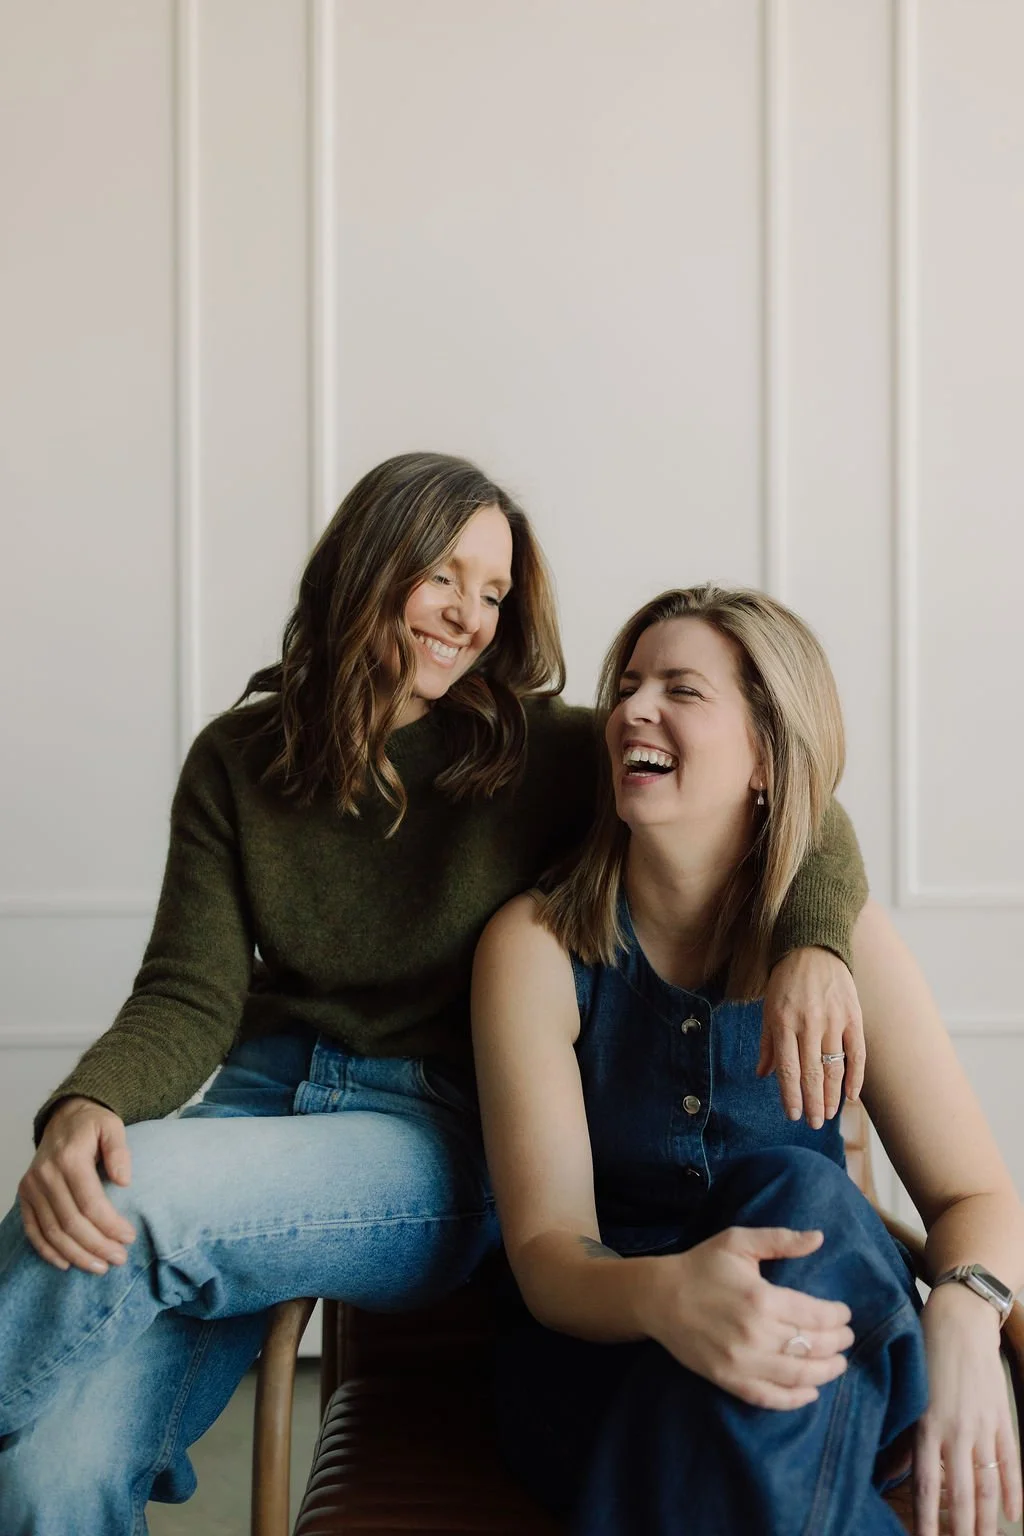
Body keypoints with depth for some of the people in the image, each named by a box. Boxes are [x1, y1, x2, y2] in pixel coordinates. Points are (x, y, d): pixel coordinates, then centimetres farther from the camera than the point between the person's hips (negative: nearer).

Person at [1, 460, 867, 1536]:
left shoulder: (543, 754, 1)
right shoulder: (237, 761, 7)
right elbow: (190, 1001, 0)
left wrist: (811, 945, -22)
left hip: (445, 1136, -1)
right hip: (263, 1096, 2)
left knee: (133, 1198, -30)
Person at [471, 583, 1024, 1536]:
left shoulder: (844, 942, -2)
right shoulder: (535, 947, -7)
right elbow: (545, 1250, -13)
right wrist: (661, 1295, -37)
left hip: (835, 1397, 2)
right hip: (600, 1366, -2)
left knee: (798, 1195, -32)